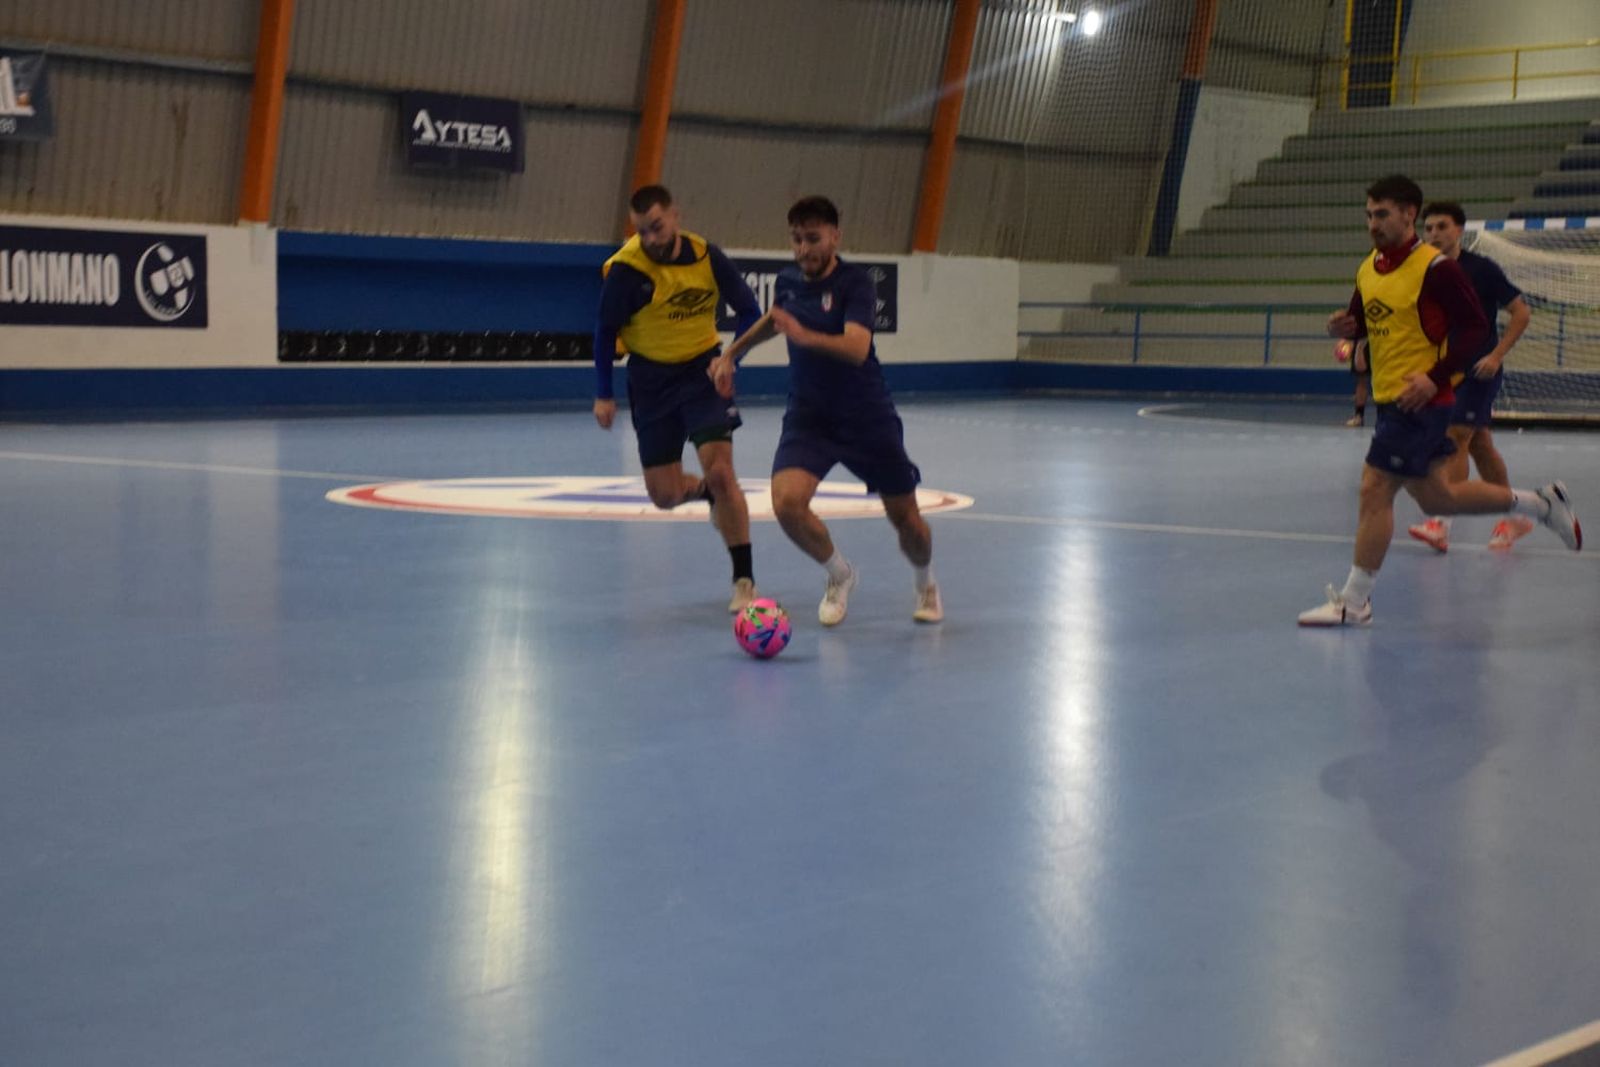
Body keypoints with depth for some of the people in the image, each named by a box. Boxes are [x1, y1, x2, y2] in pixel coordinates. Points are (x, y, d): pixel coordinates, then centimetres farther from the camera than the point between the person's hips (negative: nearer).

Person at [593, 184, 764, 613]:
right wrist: (603, 395, -4)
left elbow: (749, 311, 1)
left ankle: (744, 580, -5)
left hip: (703, 372, 0)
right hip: (651, 380, 0)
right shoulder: (625, 268, -16)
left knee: (720, 471, -15)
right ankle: (710, 493, 38)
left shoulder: (707, 256, -10)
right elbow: (605, 330, -4)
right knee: (664, 495, 1)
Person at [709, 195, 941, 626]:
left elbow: (856, 348, -34)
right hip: (807, 417, 3)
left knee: (906, 519, 5)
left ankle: (925, 583, 41)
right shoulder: (787, 283, 0)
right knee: (787, 502, -22)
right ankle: (839, 574, 8)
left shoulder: (856, 283, -17)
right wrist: (731, 354, 22)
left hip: (868, 417, -3)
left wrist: (804, 335, -48)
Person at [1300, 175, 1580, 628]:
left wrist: (1435, 377, -24)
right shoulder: (1368, 268, 10)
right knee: (1435, 496, 16)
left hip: (1421, 400, -9)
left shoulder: (1435, 268, -13)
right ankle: (1539, 503, 32)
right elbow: (1361, 321, 22)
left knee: (1374, 490, -9)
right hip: (1388, 399, 9)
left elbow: (1476, 329, -14)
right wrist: (1345, 326, -2)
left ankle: (1354, 602, 0)